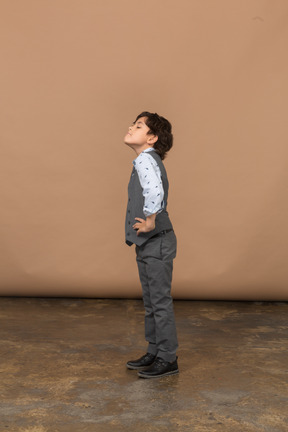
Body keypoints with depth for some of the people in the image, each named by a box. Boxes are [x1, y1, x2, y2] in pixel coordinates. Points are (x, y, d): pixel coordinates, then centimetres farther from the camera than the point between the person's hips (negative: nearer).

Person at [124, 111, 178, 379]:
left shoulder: (146, 159, -15)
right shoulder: (145, 160, 15)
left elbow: (154, 192, -34)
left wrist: (150, 222, -22)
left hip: (157, 243, -10)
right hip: (146, 244, 10)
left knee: (161, 302, 0)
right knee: (150, 303, 17)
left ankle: (168, 360, 13)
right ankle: (154, 353, 30)